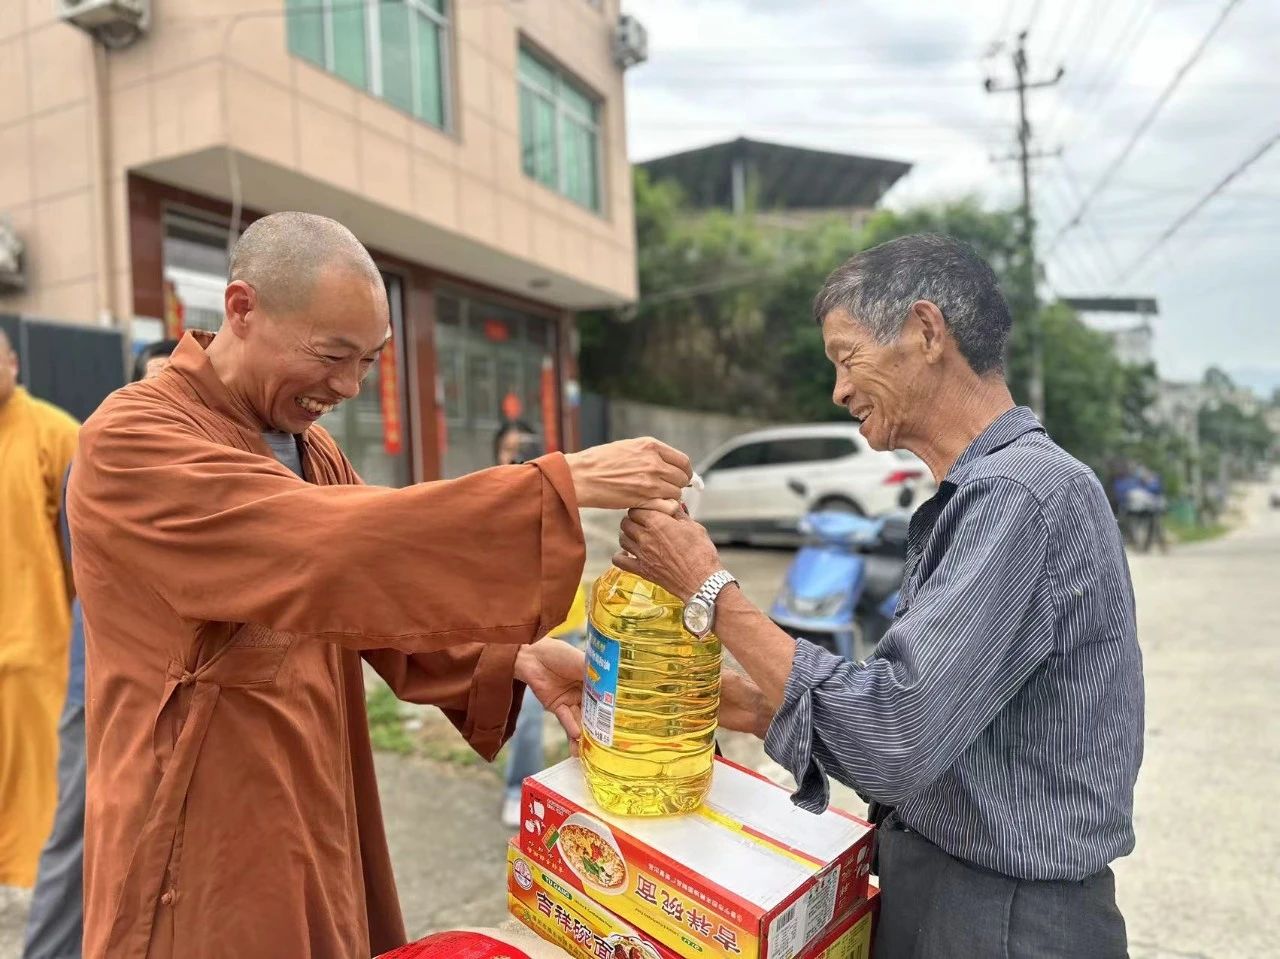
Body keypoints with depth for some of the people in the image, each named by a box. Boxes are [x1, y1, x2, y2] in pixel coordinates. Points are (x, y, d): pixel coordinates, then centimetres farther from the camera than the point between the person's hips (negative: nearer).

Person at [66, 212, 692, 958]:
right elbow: (329, 548, -33)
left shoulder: (312, 450, 7)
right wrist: (561, 486, -34)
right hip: (206, 855, -7)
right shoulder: (131, 441, -19)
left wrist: (514, 659, -15)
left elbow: (382, 598, 2)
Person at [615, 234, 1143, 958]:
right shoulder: (985, 493, 9)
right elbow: (931, 720, 8)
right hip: (931, 880, 8)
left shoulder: (1020, 494, -23)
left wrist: (712, 590, -20)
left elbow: (891, 740, -29)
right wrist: (749, 708, 1)